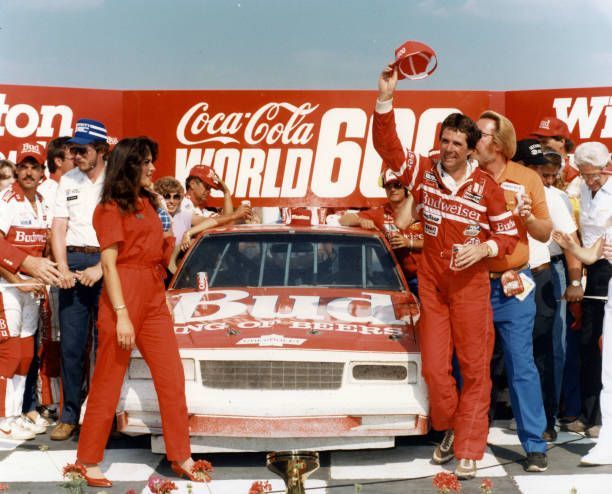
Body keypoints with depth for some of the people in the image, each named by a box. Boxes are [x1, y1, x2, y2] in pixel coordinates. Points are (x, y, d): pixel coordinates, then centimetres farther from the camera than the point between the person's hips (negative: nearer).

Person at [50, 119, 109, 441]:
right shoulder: (67, 181, 13)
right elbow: (59, 228, 10)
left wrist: (100, 268, -14)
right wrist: (63, 269, -2)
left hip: (108, 263, -3)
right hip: (73, 263, 4)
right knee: (70, 344, 3)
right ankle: (70, 415, 8)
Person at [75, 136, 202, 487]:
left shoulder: (148, 202, 16)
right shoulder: (111, 208, -6)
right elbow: (109, 263, -13)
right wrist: (122, 315, -19)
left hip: (154, 298, 7)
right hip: (123, 297, -7)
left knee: (173, 379, 4)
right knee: (108, 382, 0)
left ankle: (181, 457, 11)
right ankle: (89, 460, 11)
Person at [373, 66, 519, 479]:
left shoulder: (487, 187, -6)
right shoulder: (425, 175, 0)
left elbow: (508, 235, 1)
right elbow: (388, 146, -8)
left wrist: (483, 249, -19)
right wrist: (385, 100, -19)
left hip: (471, 285, -2)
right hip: (432, 284, 2)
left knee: (475, 368, 1)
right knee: (434, 367, 6)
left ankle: (468, 449, 10)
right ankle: (449, 429, 31)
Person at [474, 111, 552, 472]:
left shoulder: (528, 179, 1)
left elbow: (545, 234, 6)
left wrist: (528, 217, -14)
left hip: (512, 286, -1)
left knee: (521, 365, -2)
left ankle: (536, 445, 5)